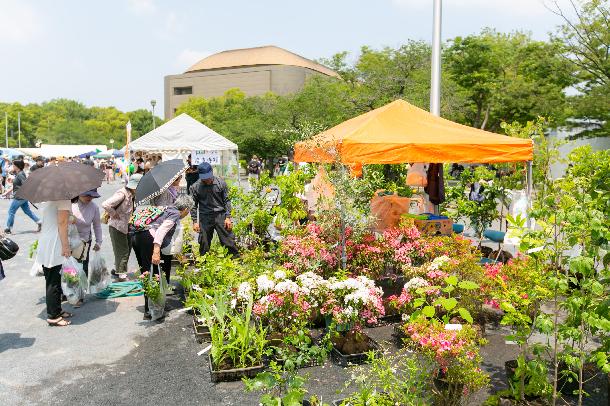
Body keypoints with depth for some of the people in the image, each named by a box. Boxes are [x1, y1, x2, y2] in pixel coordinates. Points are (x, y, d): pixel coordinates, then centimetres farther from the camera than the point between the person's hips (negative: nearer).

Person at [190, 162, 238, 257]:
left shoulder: (221, 183, -2)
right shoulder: (195, 187, -2)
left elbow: (226, 201, 4)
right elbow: (194, 205, 5)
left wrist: (228, 217, -2)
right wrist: (195, 221, 0)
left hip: (220, 215, 0)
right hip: (205, 218, 0)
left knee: (229, 240, 0)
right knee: (204, 243, 8)